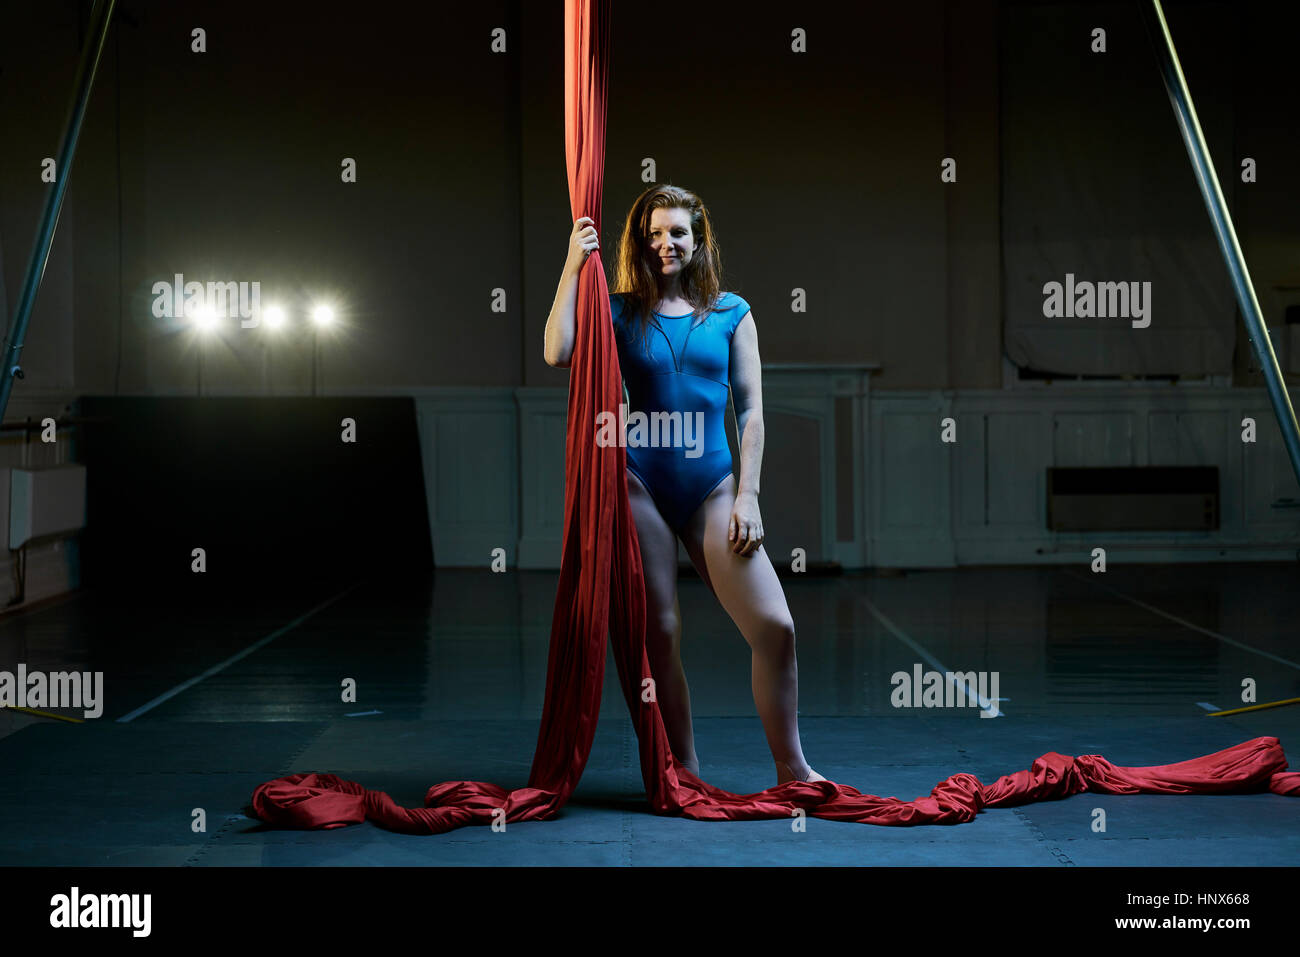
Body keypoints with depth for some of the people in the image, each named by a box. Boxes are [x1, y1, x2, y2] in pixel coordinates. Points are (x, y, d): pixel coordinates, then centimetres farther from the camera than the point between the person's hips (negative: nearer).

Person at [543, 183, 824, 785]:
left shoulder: (730, 313, 8)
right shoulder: (621, 312, 5)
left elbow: (750, 410, 6)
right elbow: (557, 353, -13)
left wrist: (747, 495, -2)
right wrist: (573, 266, -11)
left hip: (711, 486, 1)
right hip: (640, 486, -1)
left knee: (774, 627, -6)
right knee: (660, 634, 1)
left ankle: (792, 769, 8)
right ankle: (685, 775, 12)